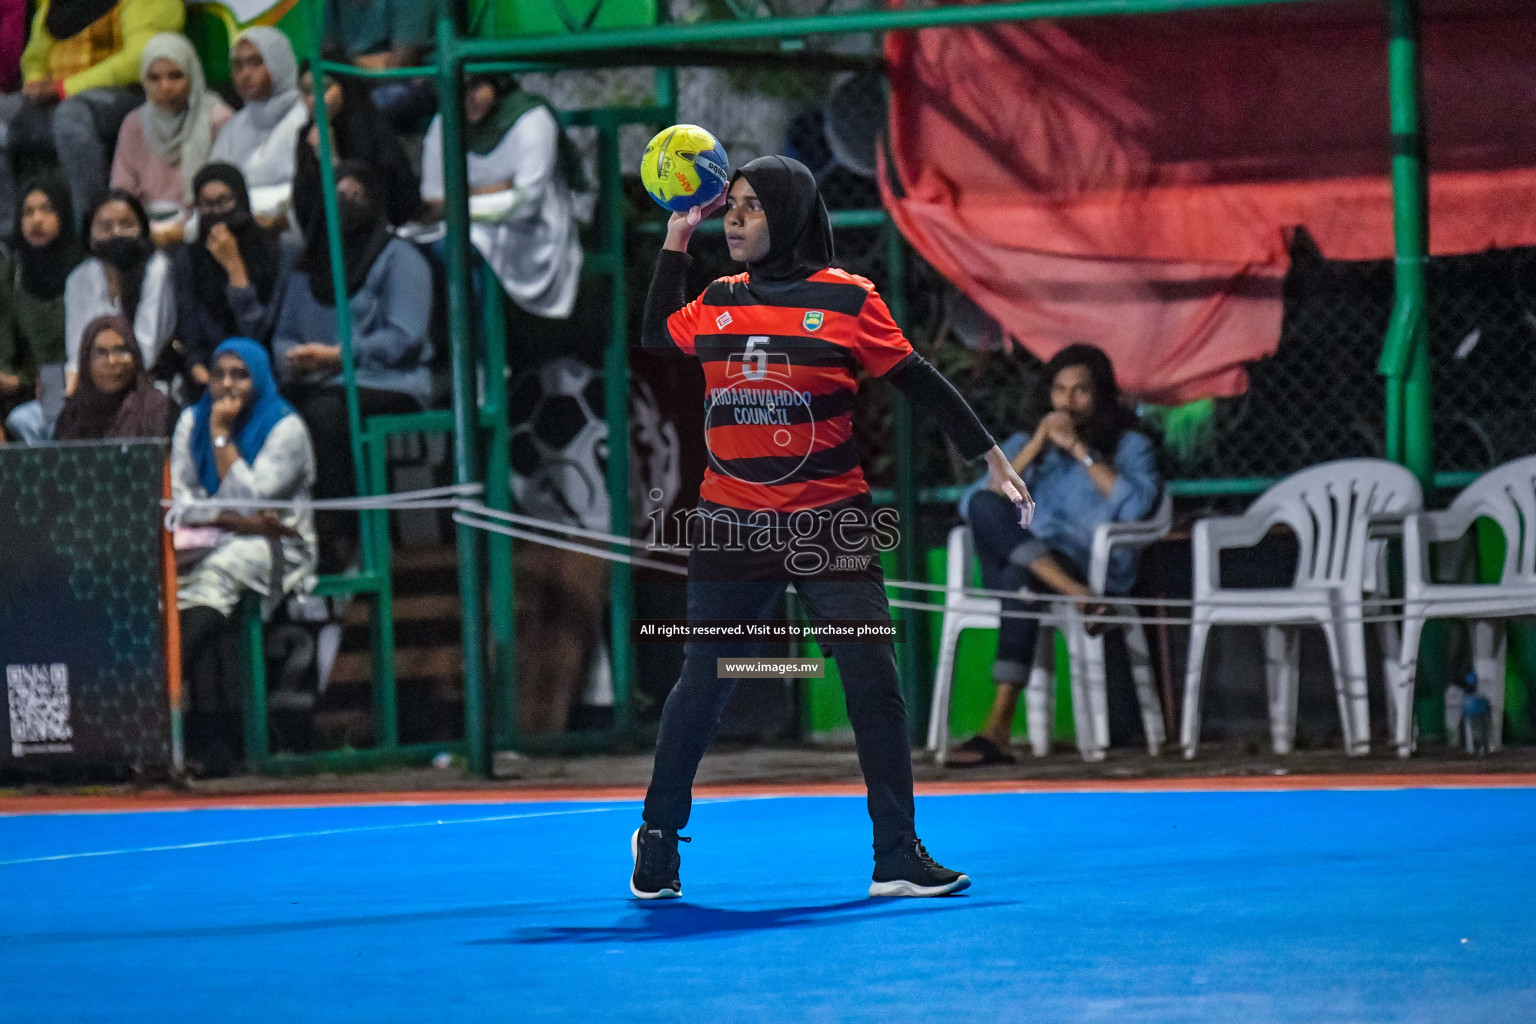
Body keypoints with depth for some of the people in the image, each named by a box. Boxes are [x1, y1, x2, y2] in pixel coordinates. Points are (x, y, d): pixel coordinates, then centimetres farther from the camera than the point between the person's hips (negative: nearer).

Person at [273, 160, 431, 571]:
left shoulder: (399, 258, 4)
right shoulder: (308, 264, 24)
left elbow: (403, 337, -8)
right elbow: (284, 333, 23)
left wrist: (336, 355, -16)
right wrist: (292, 358, -3)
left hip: (386, 383, -6)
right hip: (315, 383, 6)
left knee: (324, 410, -39)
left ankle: (339, 538, -38)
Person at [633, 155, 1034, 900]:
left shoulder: (845, 299, -3)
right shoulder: (718, 302, 8)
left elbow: (920, 383, 1)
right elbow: (655, 338, 26)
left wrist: (992, 459, 0)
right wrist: (675, 243, 19)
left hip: (831, 524, -2)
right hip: (732, 524, 2)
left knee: (873, 684, -6)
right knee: (703, 684, 8)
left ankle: (897, 858, -2)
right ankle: (657, 834, 25)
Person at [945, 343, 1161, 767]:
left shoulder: (1129, 446, 17)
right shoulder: (1022, 444, 26)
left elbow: (1137, 504, -5)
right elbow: (972, 503, 8)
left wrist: (1079, 449, -3)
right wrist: (1035, 448, 3)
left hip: (1094, 568, -3)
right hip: (1022, 554, 3)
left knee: (1020, 578, -38)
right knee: (983, 506, -29)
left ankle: (998, 729, -44)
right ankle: (1076, 597, -46)